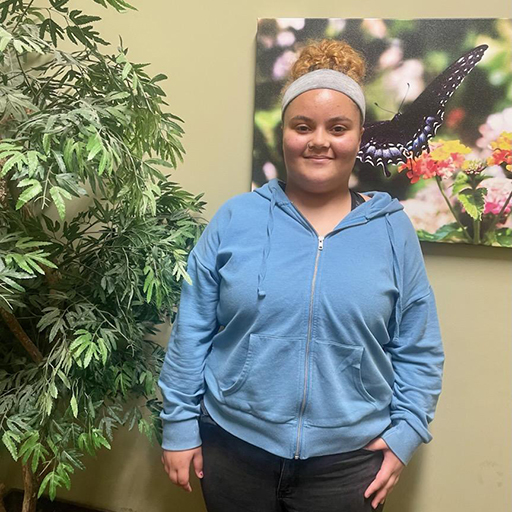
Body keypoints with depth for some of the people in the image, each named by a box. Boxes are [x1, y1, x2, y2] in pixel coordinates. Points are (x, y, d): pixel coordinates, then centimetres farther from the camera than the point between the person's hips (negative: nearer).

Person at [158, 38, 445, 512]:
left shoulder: (393, 229, -2)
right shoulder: (235, 218, -5)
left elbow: (418, 350, 4)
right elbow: (192, 332, -3)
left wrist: (405, 433, -2)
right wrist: (179, 426, -1)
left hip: (348, 461, 1)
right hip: (231, 448, 1)